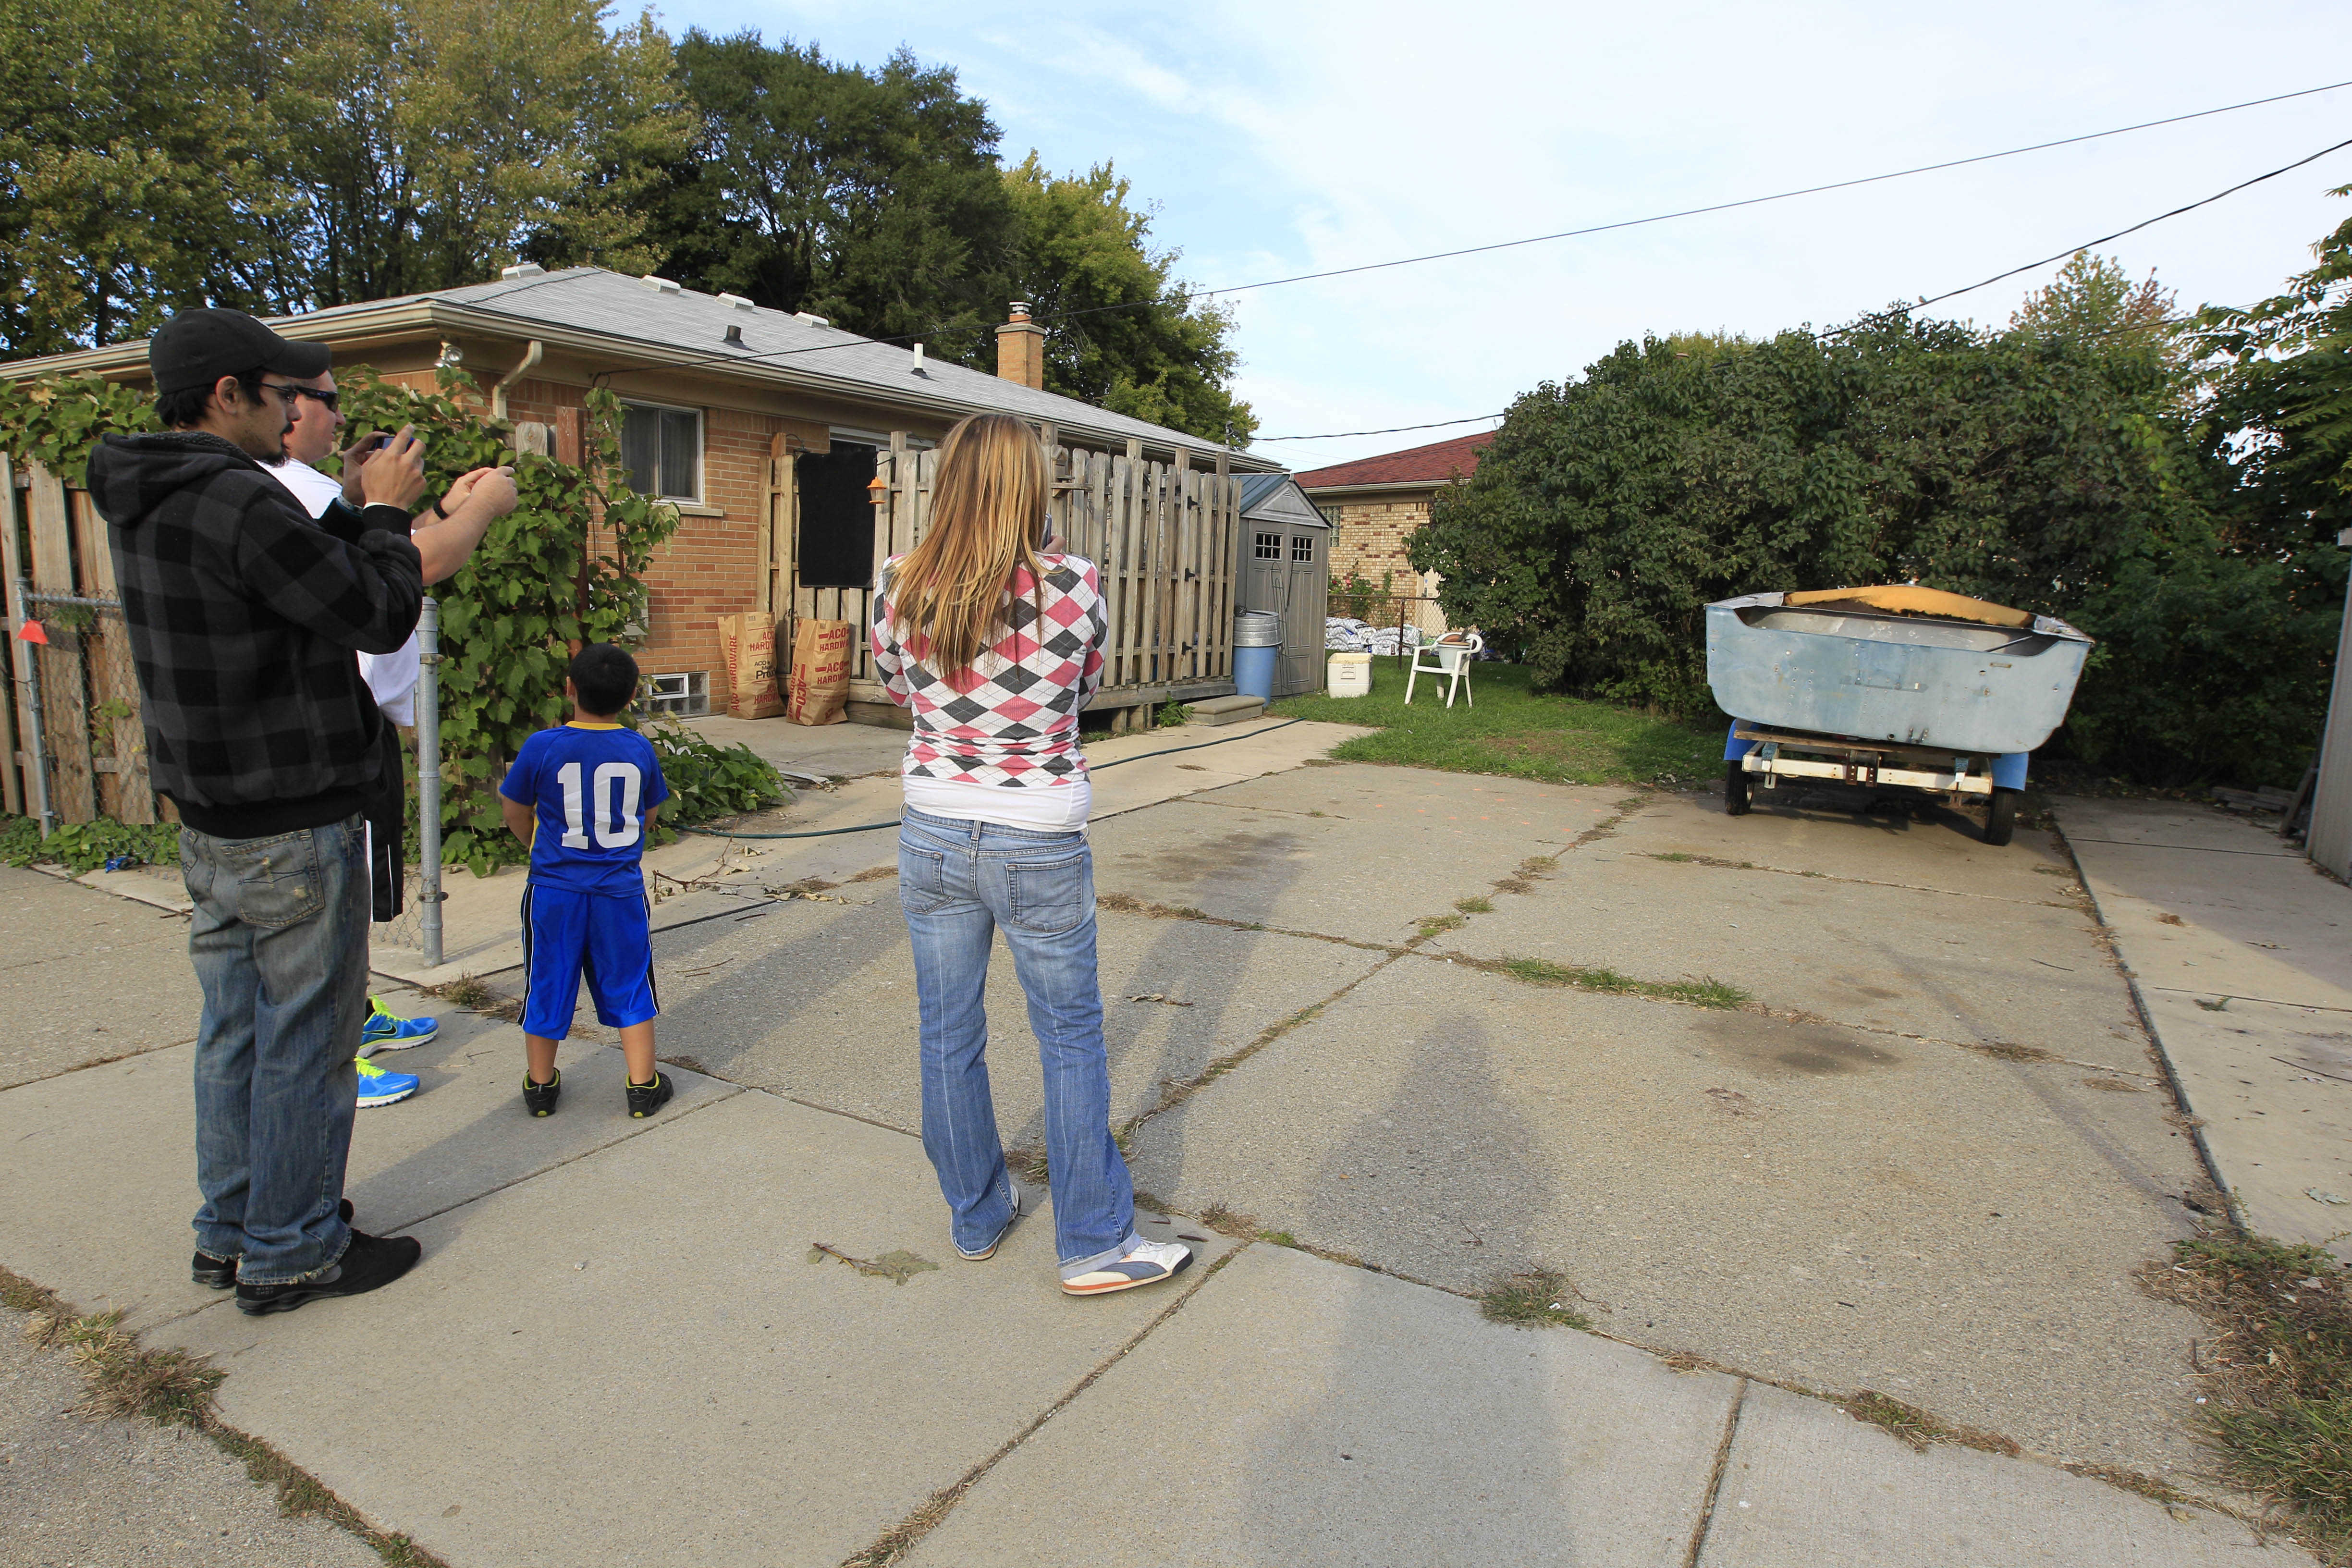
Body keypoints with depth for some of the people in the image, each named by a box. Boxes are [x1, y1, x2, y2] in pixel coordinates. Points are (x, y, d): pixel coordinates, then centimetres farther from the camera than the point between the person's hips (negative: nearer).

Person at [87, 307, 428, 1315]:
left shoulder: (142, 503, 9)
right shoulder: (241, 504, -21)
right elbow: (381, 618, -18)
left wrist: (363, 511, 11)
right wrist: (386, 510, -5)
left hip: (207, 824, 9)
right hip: (292, 829, -9)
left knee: (236, 1030, 18)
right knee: (305, 1042, 3)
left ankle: (231, 1232, 32)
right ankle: (290, 1255, 16)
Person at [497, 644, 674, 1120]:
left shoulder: (542, 748, -10)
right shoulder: (640, 750, -5)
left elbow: (517, 816, 2)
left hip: (554, 889, -1)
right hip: (621, 889, 1)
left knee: (548, 986, 14)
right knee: (629, 988, 11)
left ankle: (540, 1085, 28)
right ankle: (643, 1085, 16)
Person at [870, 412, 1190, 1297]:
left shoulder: (897, 586, -7)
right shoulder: (1074, 585, -15)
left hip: (934, 838, 3)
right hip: (1039, 850, -3)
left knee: (949, 1038, 17)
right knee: (1072, 1041, 12)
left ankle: (976, 1219, 35)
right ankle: (1094, 1244, 22)